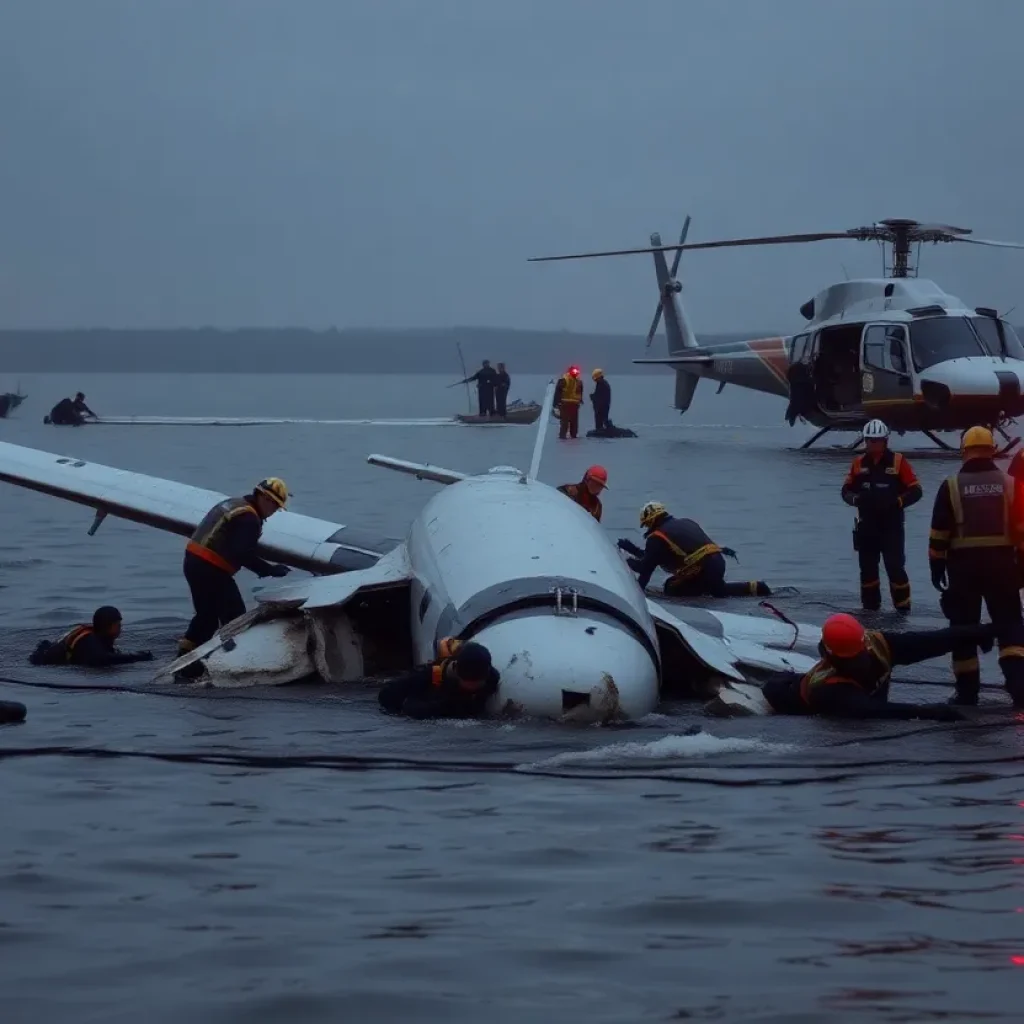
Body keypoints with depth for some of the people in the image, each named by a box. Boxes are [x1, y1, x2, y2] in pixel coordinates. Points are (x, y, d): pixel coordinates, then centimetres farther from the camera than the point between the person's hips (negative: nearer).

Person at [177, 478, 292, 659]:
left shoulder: (233, 504, 18)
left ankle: (185, 654, 21)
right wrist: (270, 570, -17)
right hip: (210, 569, -10)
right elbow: (244, 555, -23)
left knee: (207, 614, 22)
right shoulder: (249, 519, -14)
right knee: (235, 617, -2)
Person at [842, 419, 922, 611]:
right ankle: (870, 607, 20)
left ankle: (903, 608, -2)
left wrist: (896, 502, -21)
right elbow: (846, 490, 10)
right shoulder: (859, 463, 5)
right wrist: (857, 499, -12)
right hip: (866, 525, 4)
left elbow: (915, 491, -6)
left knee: (895, 567, -9)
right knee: (867, 568, 9)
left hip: (891, 525, -4)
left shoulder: (897, 461, -6)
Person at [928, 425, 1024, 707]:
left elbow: (939, 533, -3)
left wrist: (937, 566, 6)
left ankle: (967, 691, 13)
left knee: (964, 628, 10)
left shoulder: (951, 486, -3)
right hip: (1001, 563, 1)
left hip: (963, 564, -1)